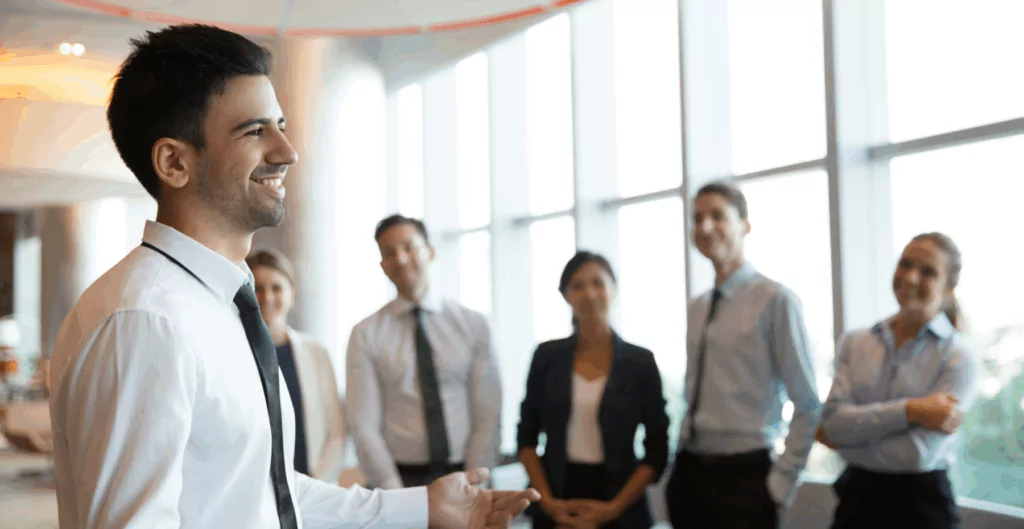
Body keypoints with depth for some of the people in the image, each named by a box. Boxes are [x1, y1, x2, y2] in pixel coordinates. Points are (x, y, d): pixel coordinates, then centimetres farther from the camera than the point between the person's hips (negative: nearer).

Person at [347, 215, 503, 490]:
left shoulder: (473, 324, 3)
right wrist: (396, 495, -13)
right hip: (401, 479, -1)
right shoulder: (365, 335, 0)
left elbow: (488, 417, 0)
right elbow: (364, 426, -5)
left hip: (466, 476, 1)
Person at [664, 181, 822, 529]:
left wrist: (779, 485, -9)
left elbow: (808, 406, -9)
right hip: (688, 473, 6)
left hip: (743, 475, -6)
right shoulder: (695, 310, 9)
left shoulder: (775, 300, -9)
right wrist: (681, 466, 9)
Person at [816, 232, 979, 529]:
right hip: (857, 498, 3)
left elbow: (921, 453, -17)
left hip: (921, 504, -3)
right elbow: (833, 421, -11)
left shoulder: (959, 357, -9)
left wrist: (843, 441, -8)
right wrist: (908, 410, -21)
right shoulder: (854, 343, 2)